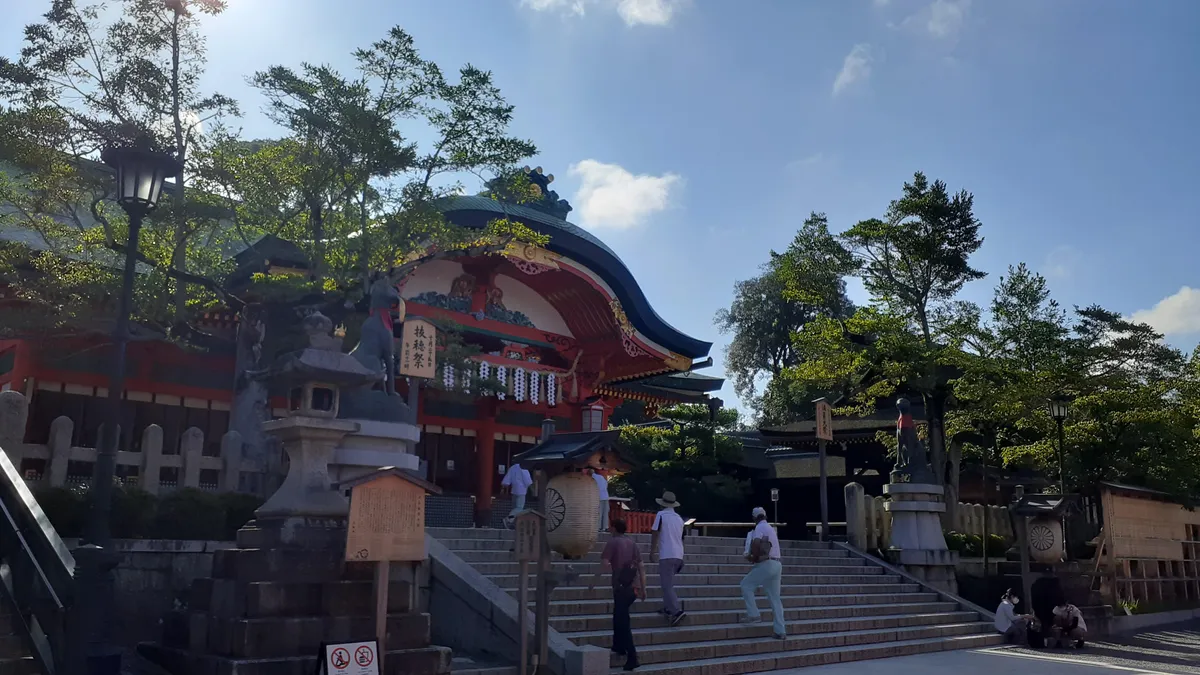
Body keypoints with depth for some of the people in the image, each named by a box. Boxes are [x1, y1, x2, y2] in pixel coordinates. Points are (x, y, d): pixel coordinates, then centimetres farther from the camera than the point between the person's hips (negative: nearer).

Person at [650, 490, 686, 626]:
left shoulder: (661, 515, -4)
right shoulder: (679, 518, 16)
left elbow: (655, 534, -8)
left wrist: (652, 552, -1)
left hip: (666, 555, -7)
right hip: (678, 555, 7)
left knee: (667, 585, -8)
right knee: (668, 583, 21)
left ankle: (677, 611, -20)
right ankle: (668, 608, 22)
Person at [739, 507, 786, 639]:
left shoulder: (760, 527, -4)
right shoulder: (771, 529, 24)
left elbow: (756, 543, -19)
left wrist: (752, 557, -6)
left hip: (766, 564, -8)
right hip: (776, 565, 8)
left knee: (746, 585, 5)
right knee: (775, 598, 8)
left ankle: (753, 614, -2)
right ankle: (781, 631, 5)